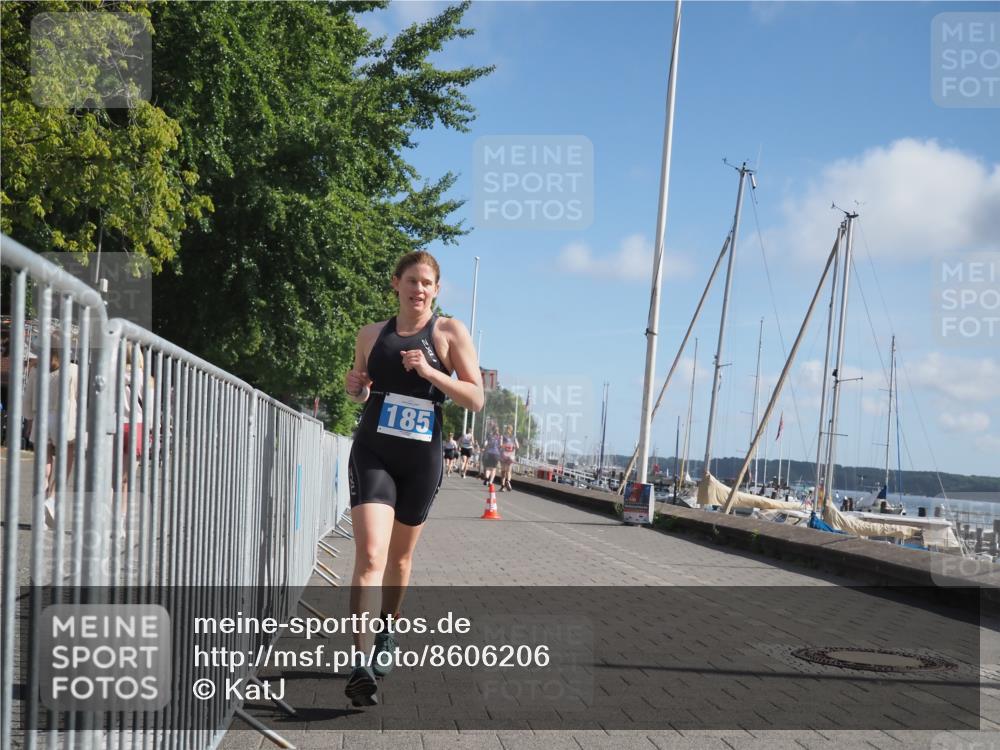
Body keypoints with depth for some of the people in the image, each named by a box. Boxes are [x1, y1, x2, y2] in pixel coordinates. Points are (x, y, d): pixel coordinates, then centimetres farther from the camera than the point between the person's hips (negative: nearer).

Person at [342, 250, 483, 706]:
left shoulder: (449, 333, -1)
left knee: (399, 557, 17)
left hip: (421, 458, 0)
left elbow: (475, 398, -5)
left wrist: (430, 372, -18)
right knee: (370, 554, -17)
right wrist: (355, 388, -1)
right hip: (372, 453, 0)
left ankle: (387, 631, 42)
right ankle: (361, 664, -21)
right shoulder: (371, 335, 7)